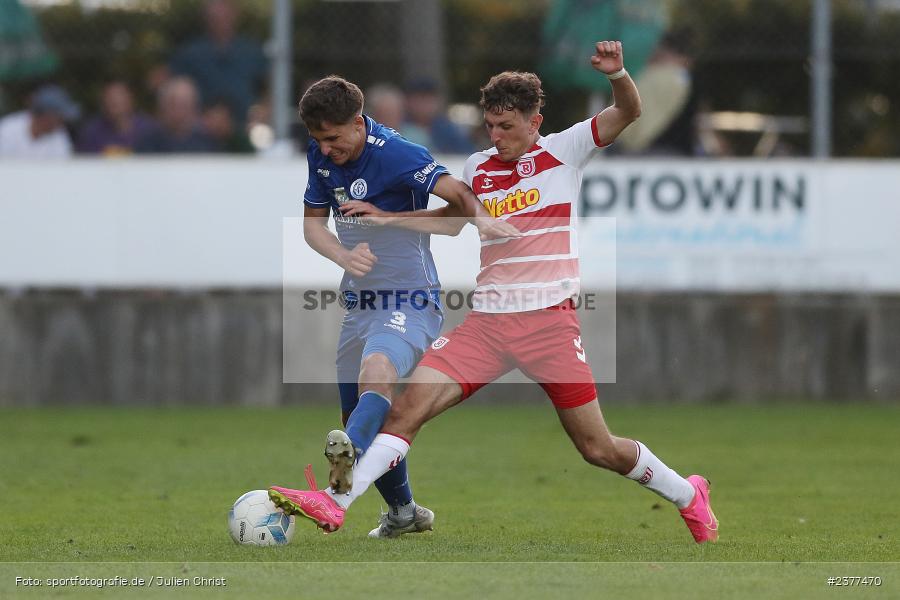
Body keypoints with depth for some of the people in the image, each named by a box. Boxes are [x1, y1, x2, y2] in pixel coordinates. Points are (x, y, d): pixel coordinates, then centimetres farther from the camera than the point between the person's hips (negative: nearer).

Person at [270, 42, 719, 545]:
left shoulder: (564, 151, 2)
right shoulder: (477, 167, 14)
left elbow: (629, 112, -7)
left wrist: (617, 73, -27)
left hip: (551, 320, -4)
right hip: (487, 320, 4)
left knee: (599, 448, -1)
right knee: (409, 405, -15)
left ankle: (688, 495, 24)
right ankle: (335, 503, -23)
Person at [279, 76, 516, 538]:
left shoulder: (395, 154, -18)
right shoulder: (321, 155, 4)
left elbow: (455, 192, -30)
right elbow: (312, 222, 9)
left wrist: (480, 217, -54)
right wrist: (345, 257, -13)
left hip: (409, 301, -8)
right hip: (360, 304, 8)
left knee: (376, 371, -38)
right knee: (357, 416, 14)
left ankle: (348, 454, -66)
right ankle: (403, 512, 36)